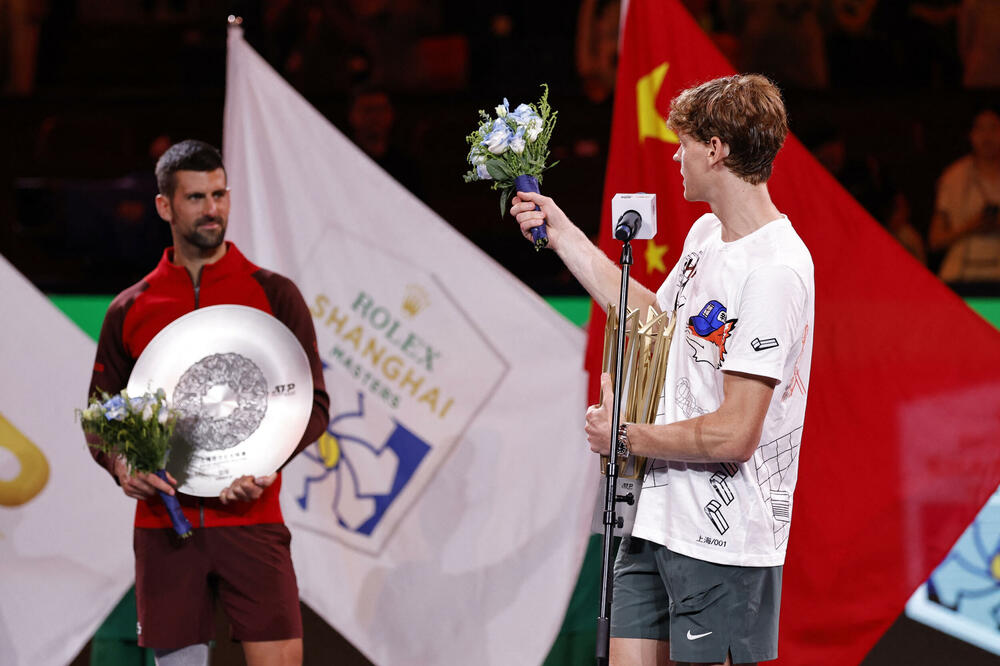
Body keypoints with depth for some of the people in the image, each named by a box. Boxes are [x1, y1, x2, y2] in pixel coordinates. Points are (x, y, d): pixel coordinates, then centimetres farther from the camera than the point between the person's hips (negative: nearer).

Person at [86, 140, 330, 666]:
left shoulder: (274, 295, 6)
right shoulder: (130, 310, 11)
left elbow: (313, 404, 5)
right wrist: (122, 466, -7)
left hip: (250, 519, -2)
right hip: (163, 521, 2)